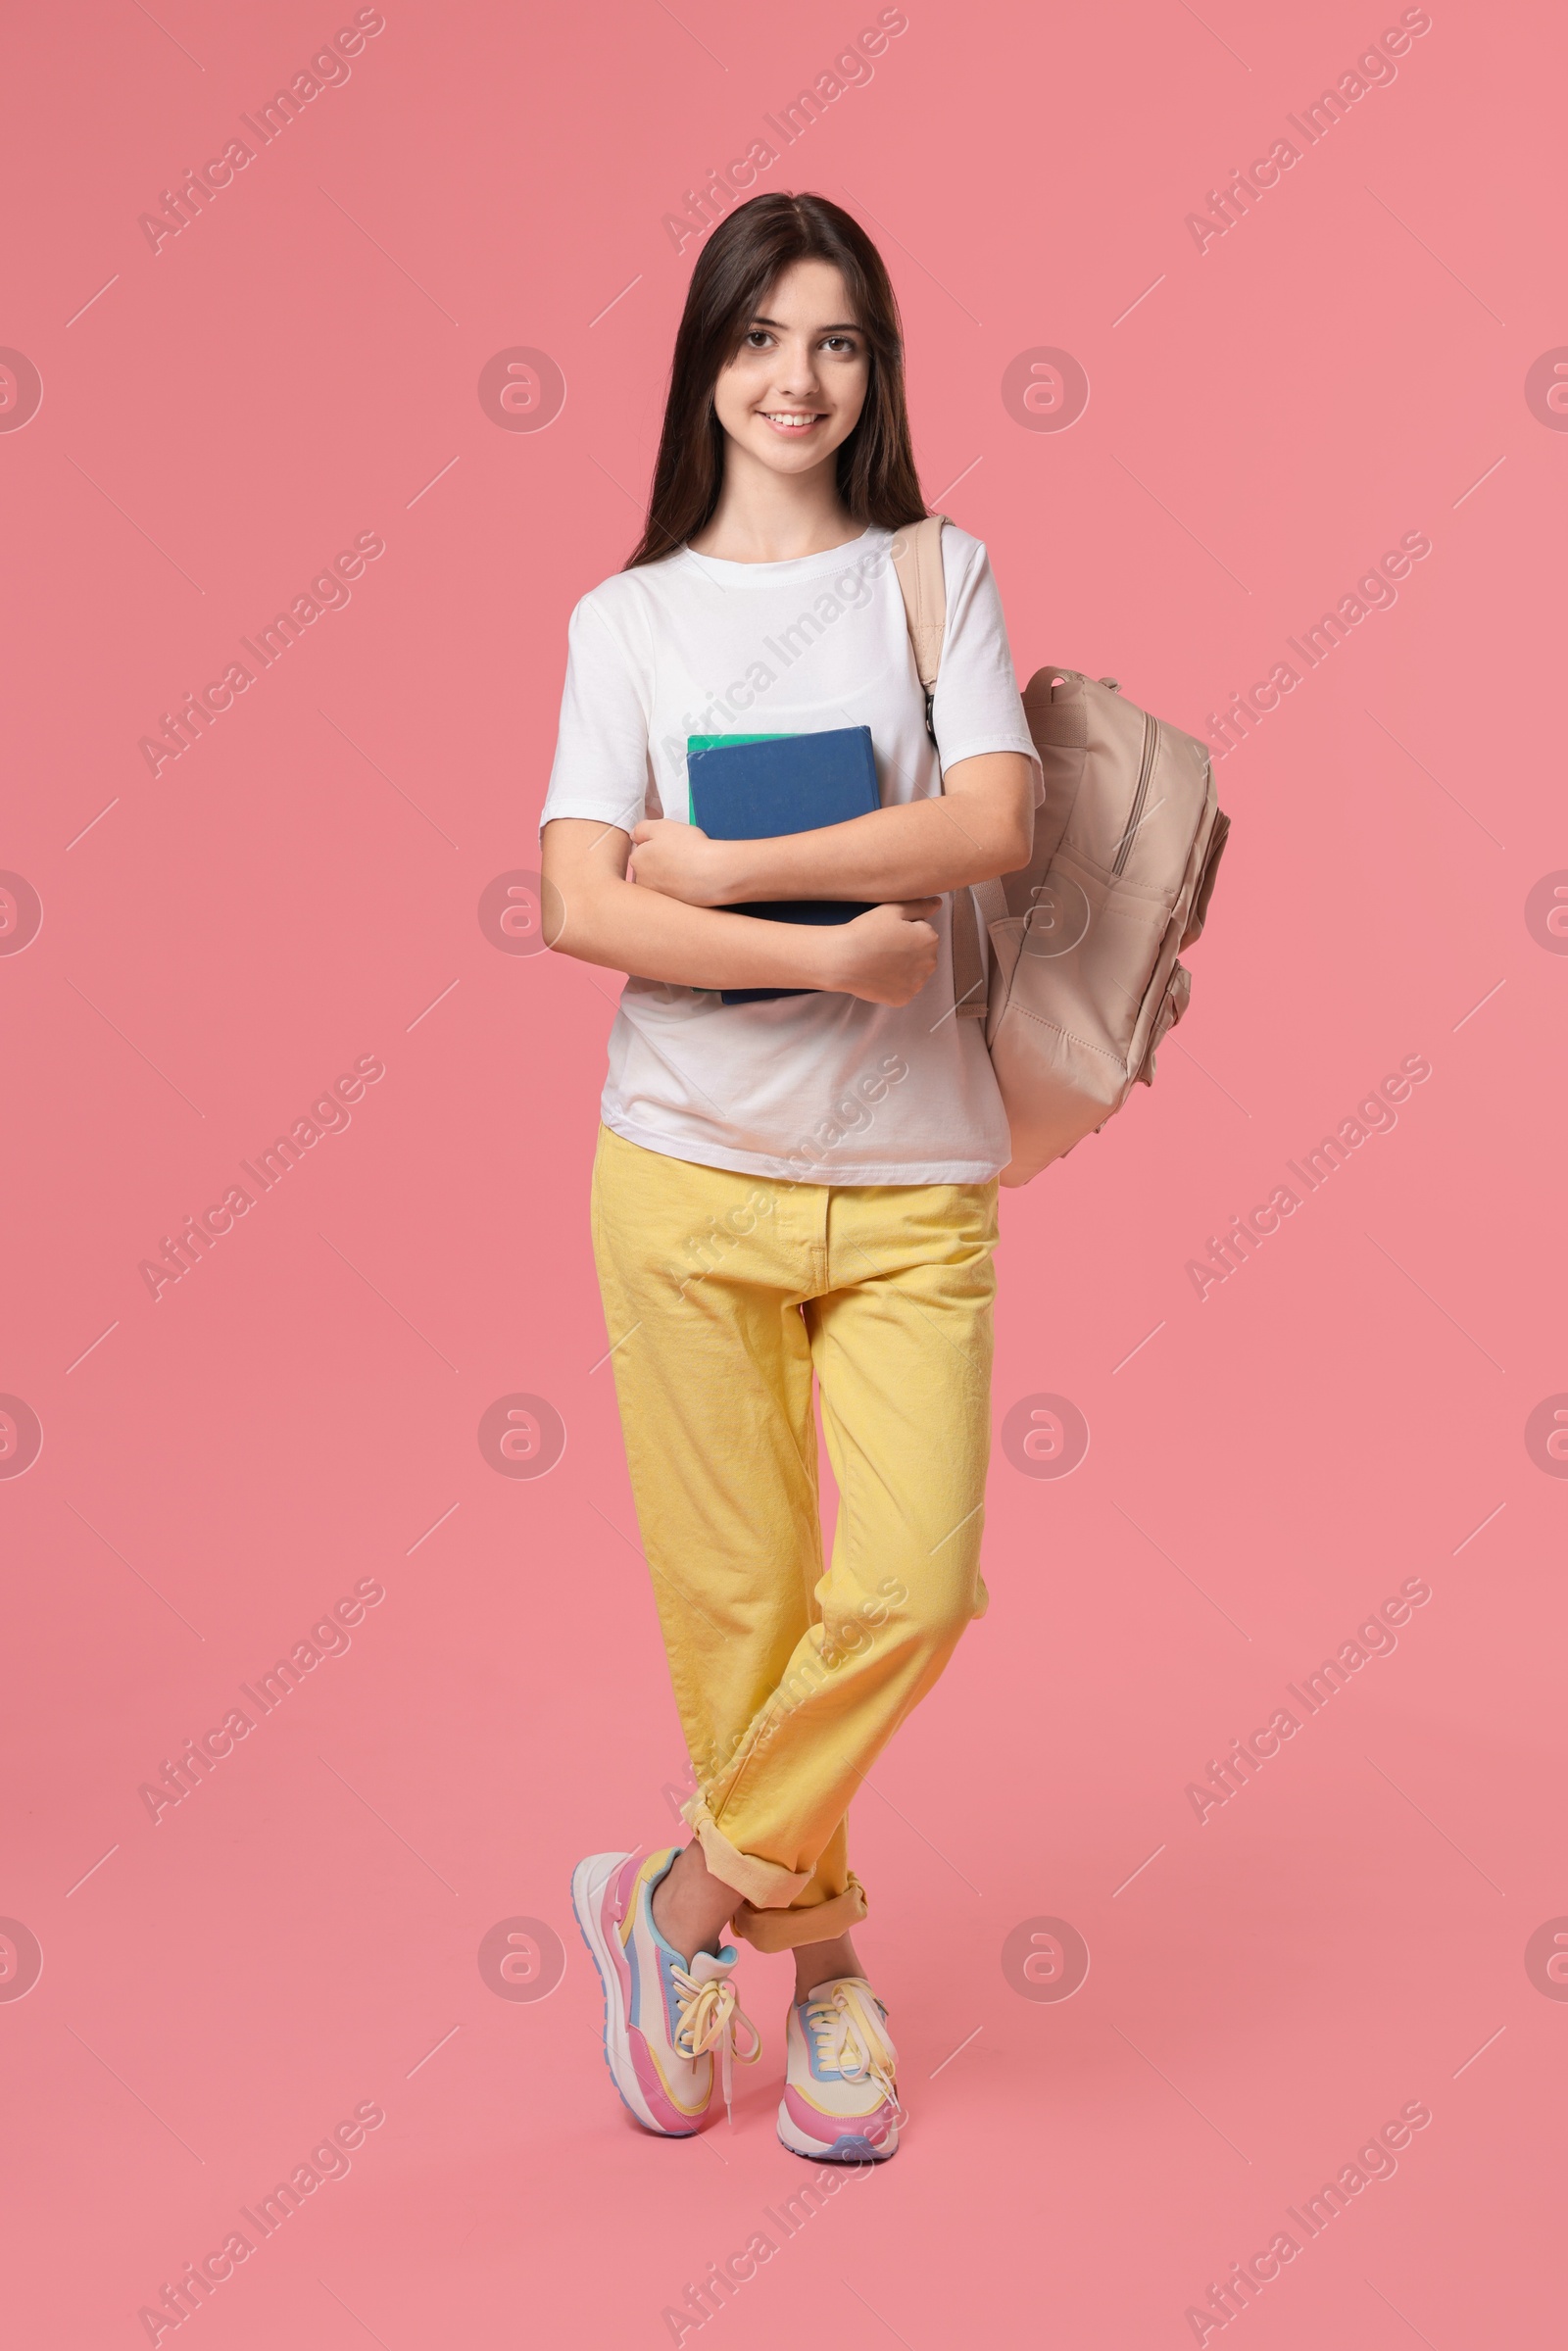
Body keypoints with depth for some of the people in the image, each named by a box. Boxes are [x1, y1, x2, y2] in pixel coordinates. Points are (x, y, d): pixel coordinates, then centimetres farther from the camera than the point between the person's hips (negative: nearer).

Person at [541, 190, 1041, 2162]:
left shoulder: (939, 576, 8)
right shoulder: (629, 618, 7)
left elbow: (992, 823, -9)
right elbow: (581, 906, -6)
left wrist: (721, 868, -11)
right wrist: (826, 952, -15)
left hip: (910, 1176, 1)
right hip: (690, 1165, 0)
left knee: (912, 1585, -8)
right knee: (737, 1595, 4)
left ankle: (681, 1897, 14)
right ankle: (820, 1961, 26)